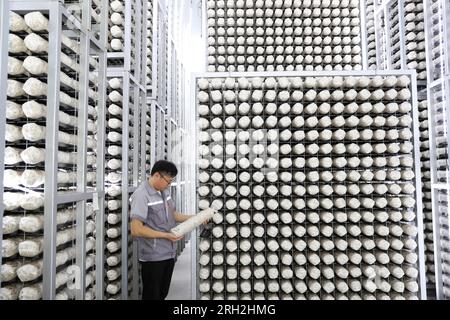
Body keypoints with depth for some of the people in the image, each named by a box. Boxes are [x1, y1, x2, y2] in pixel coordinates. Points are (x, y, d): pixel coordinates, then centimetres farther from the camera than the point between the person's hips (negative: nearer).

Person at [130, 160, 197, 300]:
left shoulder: (164, 192, 6)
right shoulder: (141, 195, -19)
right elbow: (136, 229, -23)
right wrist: (165, 235, -22)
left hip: (169, 254, 8)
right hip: (153, 257, -7)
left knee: (162, 294, 20)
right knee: (152, 296, 8)